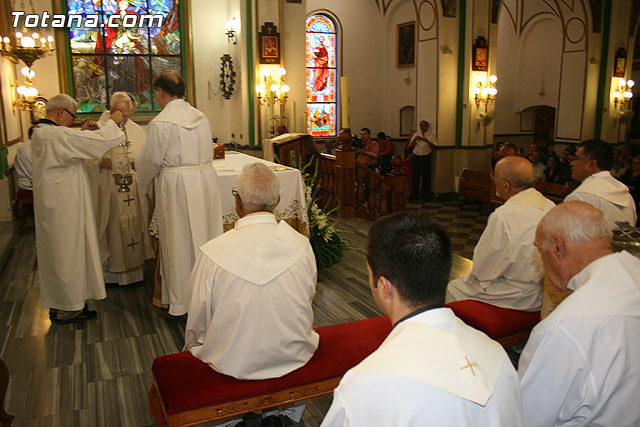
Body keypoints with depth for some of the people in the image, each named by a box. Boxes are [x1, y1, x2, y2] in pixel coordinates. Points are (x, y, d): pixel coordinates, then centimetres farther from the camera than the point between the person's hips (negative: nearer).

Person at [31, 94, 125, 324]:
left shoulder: (40, 133, 8)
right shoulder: (58, 135, -23)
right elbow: (98, 142, -23)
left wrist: (82, 131, 12)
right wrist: (112, 122, -6)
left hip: (50, 204, 10)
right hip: (64, 205, -10)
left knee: (55, 250, 18)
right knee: (68, 251, 2)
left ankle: (56, 304, 31)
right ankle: (68, 308, 14)